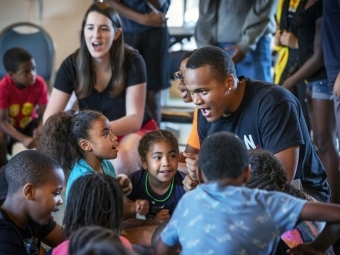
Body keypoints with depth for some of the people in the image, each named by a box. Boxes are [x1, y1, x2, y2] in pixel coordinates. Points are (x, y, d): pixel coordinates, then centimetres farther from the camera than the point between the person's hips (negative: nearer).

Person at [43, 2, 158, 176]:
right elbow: (50, 117, -14)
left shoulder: (132, 62, -18)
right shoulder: (72, 65, -12)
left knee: (122, 159, -37)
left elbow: (134, 119, -23)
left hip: (134, 132, -2)